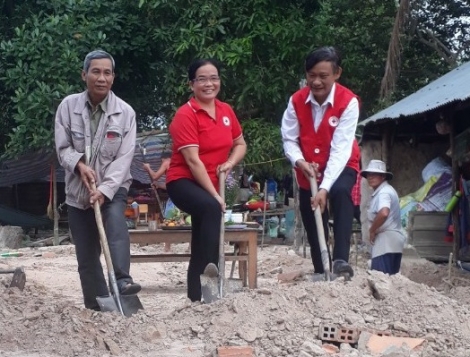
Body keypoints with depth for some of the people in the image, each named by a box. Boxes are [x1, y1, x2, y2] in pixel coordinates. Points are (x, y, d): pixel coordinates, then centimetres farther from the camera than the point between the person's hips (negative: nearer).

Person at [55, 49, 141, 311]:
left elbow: (124, 158, -14)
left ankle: (122, 280, -43)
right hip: (78, 190, 2)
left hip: (113, 187, -2)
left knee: (115, 219, -34)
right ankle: (97, 307, 14)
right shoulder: (68, 106, -6)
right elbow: (63, 148, -3)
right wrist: (79, 164, -23)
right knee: (86, 256, 4)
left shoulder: (125, 112, -10)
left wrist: (104, 189, -24)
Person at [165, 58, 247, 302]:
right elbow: (193, 160, -21)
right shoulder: (185, 115, -15)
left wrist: (230, 163, -5)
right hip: (184, 182, -7)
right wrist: (215, 196, -23)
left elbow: (240, 144, 18)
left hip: (210, 184, 7)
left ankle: (196, 296, 20)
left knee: (200, 247, 11)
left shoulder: (226, 110, 5)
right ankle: (208, 267, -45)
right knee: (211, 208, -38)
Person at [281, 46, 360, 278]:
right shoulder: (296, 101, -13)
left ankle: (341, 260, -37)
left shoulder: (348, 102, -24)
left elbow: (341, 148, -29)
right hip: (308, 169, 4)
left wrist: (325, 187, -38)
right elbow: (289, 139, -9)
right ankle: (320, 271, 22)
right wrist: (300, 162, -31)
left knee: (341, 193, -34)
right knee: (311, 220, 7)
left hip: (340, 166, -4)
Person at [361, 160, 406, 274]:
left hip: (386, 239, -11)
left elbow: (384, 213, -31)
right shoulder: (382, 191, 21)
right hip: (393, 240, 11)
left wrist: (372, 230, -16)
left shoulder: (383, 192, -12)